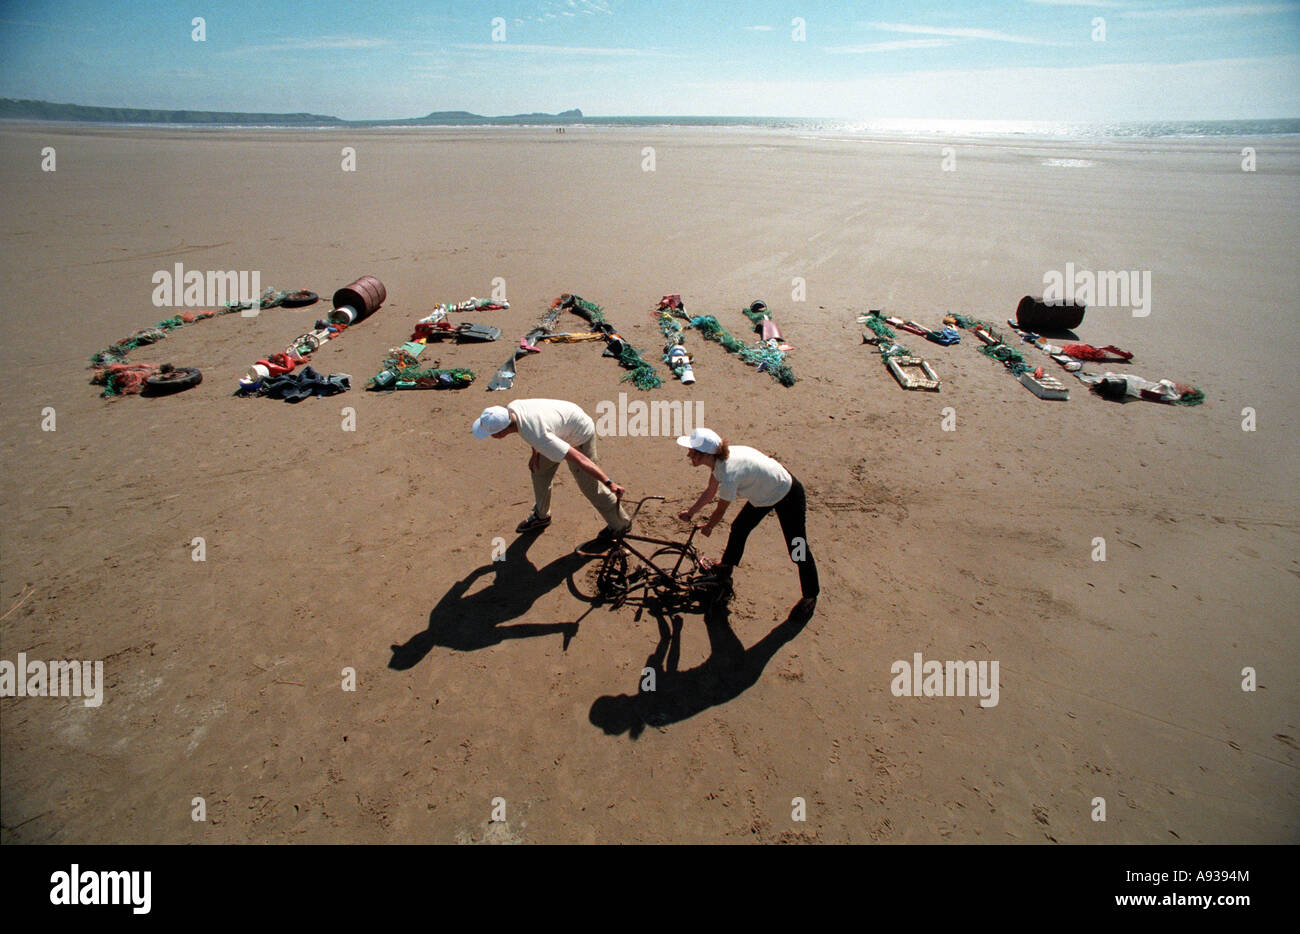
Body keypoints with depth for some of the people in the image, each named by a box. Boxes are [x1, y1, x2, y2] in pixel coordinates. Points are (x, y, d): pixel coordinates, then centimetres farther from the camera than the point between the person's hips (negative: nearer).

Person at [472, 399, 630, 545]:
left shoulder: (538, 438, -42)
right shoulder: (510, 409, -20)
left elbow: (579, 458, -40)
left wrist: (609, 483, -38)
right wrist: (535, 452, 3)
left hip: (579, 435, -8)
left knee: (589, 486, 0)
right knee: (539, 471, 16)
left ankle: (620, 524, 21)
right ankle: (541, 516, 39)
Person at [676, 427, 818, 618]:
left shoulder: (729, 473, -37)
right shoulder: (719, 459, -13)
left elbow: (720, 510, -19)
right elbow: (710, 491, 6)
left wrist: (708, 527, -1)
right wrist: (690, 512, 11)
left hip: (789, 498, -8)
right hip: (765, 492, 9)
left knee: (798, 552, 5)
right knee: (738, 529, 17)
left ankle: (810, 597, 25)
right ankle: (725, 569, 40)